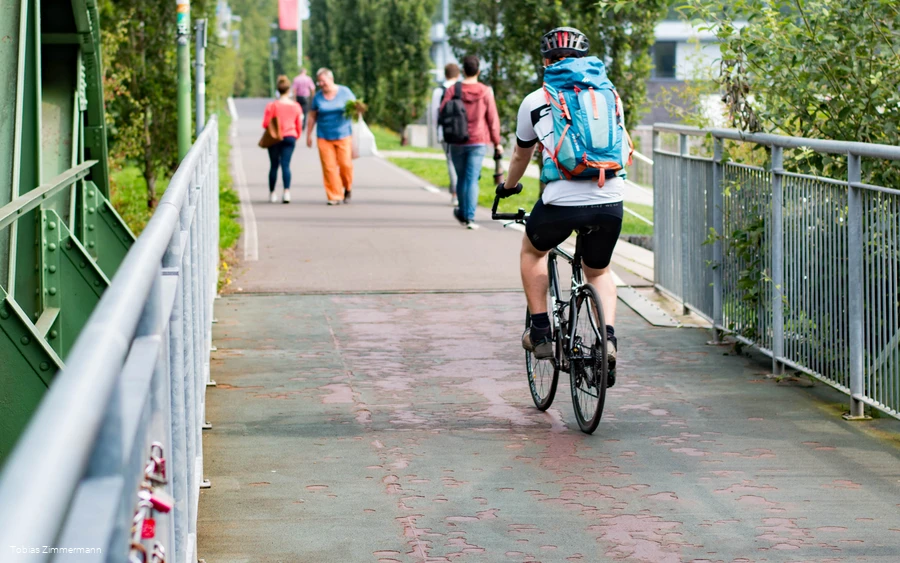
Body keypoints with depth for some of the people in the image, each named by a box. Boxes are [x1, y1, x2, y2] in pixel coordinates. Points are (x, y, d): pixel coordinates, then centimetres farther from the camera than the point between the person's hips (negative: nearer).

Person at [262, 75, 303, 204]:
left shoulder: (272, 105, -8)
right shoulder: (296, 106, 0)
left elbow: (266, 124, -7)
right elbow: (299, 125, 6)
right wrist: (296, 137, 21)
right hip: (290, 137, 1)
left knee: (274, 165, 9)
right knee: (286, 165, -2)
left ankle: (272, 193, 17)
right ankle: (287, 191, -19)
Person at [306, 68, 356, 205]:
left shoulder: (344, 92, 2)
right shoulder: (318, 97, 6)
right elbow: (312, 117, 11)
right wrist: (308, 135, 9)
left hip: (343, 135, -1)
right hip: (324, 136, 1)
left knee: (345, 164, -6)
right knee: (329, 167, -6)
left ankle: (347, 189, 22)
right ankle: (335, 196, -2)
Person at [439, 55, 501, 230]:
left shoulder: (452, 90, -5)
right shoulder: (486, 92, -6)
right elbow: (493, 119, -2)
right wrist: (496, 142, 8)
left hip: (457, 142, 1)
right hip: (479, 142, -1)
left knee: (461, 178, 16)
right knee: (472, 179, -2)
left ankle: (463, 212, 31)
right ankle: (469, 217, -10)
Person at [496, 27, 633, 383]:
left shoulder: (535, 101, 11)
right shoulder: (609, 94, 17)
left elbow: (520, 156, 27)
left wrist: (507, 187, 48)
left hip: (561, 202, -2)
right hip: (610, 202, 2)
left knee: (532, 251, 29)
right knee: (599, 271, 27)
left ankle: (540, 333, 24)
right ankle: (608, 338, 4)